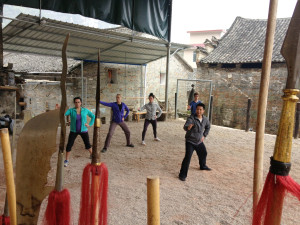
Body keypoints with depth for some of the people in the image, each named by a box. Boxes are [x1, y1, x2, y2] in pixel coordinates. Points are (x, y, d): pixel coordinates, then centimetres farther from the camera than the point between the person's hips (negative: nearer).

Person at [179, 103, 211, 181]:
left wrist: (204, 135, 10)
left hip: (199, 142, 7)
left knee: (203, 153, 26)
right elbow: (185, 127, -39)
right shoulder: (191, 118, -23)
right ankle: (182, 175, -4)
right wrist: (188, 127, -62)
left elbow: (208, 127, 18)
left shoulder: (205, 119, -4)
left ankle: (203, 166, 56)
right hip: (190, 141, -6)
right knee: (187, 157, -16)